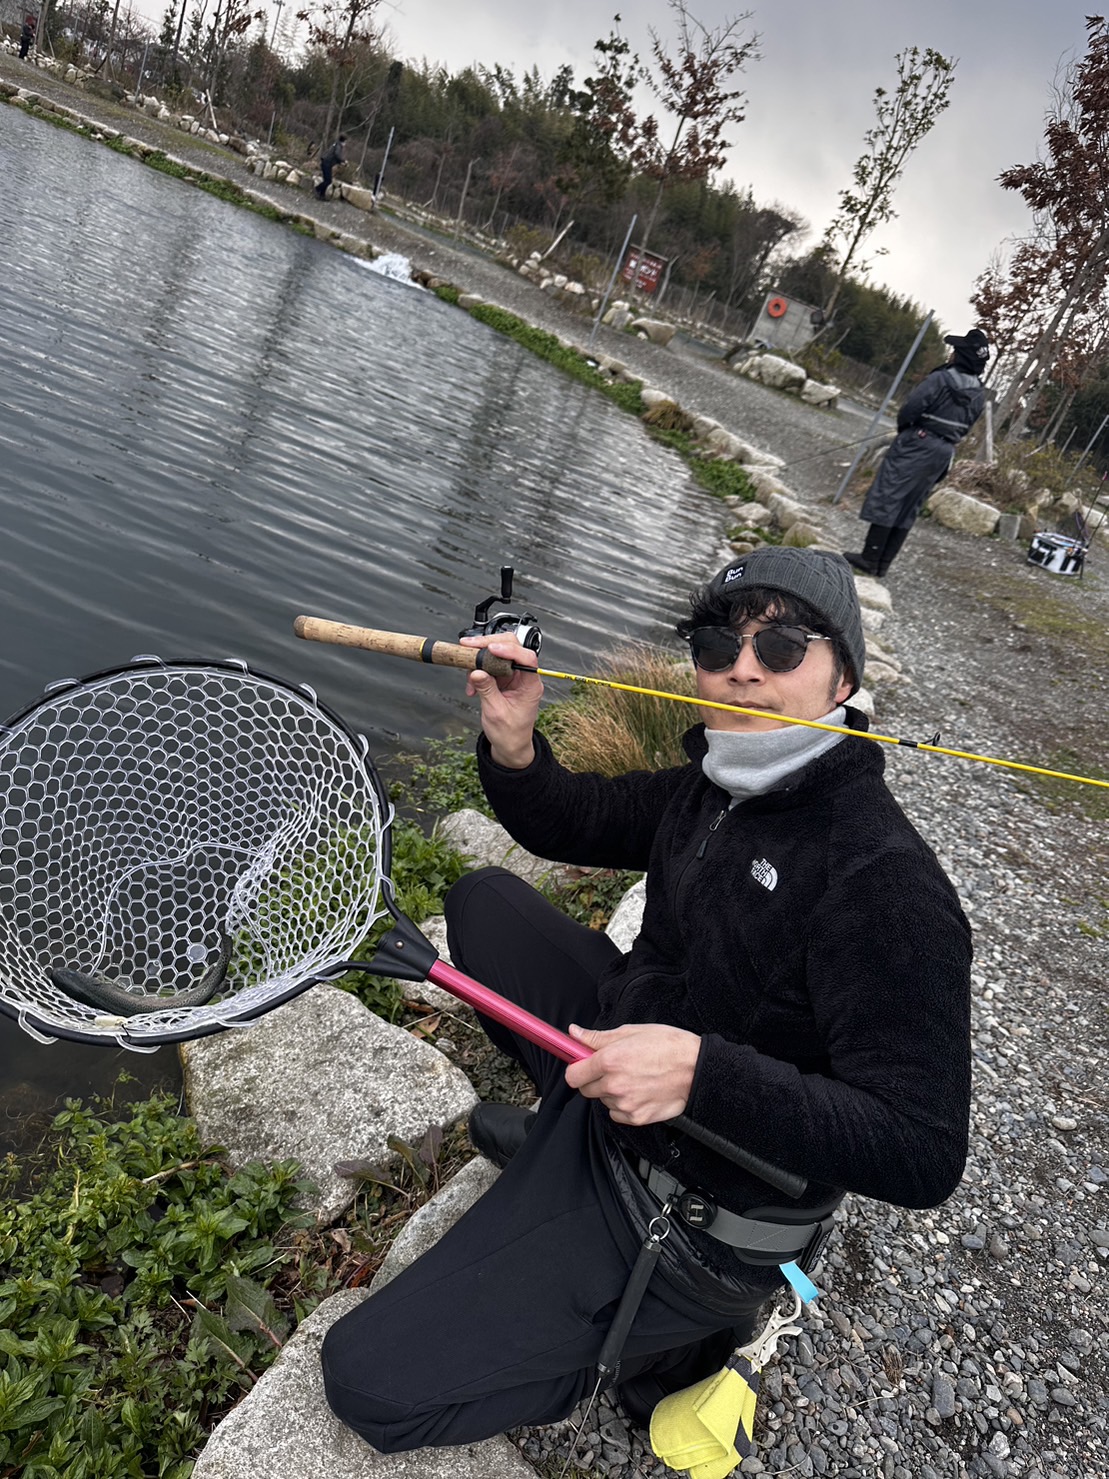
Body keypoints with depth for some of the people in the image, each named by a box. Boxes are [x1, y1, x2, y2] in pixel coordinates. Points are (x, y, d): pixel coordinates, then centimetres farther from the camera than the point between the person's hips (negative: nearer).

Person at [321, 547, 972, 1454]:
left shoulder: (886, 885, -28)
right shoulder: (714, 789, -3)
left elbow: (924, 1157, -29)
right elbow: (569, 825, 9)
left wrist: (701, 1073, -39)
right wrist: (512, 745, -12)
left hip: (680, 1211, -7)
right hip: (618, 1073, 8)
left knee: (366, 1380, -9)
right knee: (484, 901, 14)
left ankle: (680, 1327, 7)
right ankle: (564, 1137, 21)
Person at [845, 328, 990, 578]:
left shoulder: (941, 379, -15)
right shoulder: (979, 395, 7)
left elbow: (910, 409, -17)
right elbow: (965, 426, 11)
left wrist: (902, 426, 2)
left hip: (917, 444, -7)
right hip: (945, 452, 7)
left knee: (886, 500, 0)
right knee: (909, 509, 11)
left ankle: (870, 559, -1)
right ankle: (883, 564, 14)